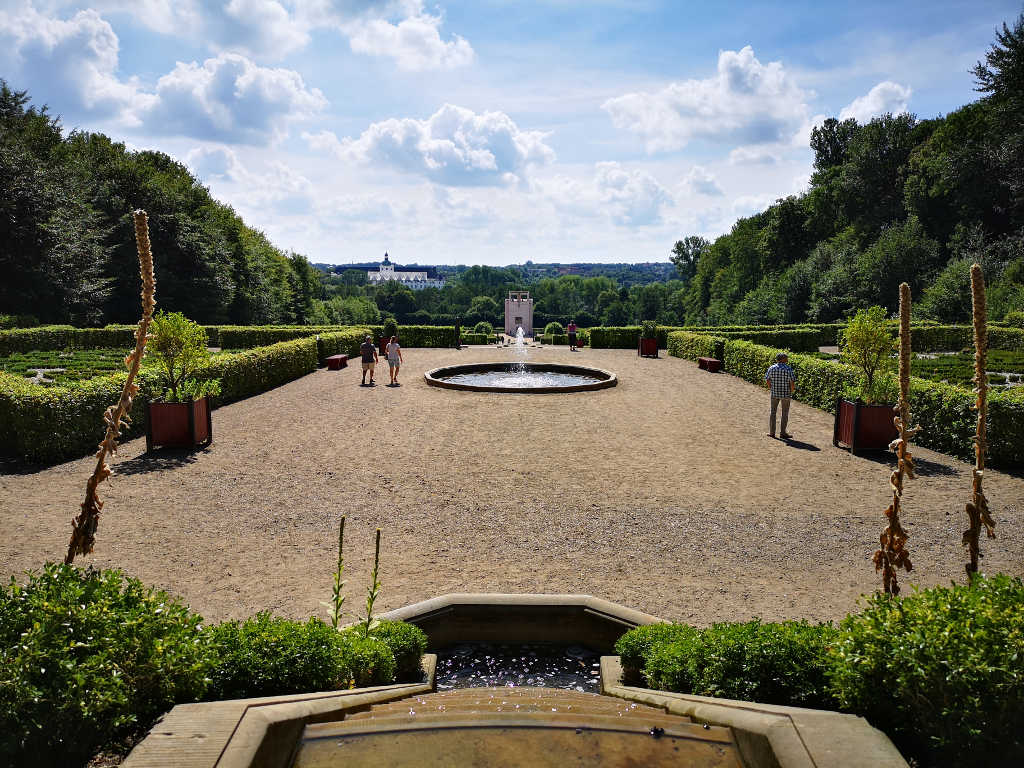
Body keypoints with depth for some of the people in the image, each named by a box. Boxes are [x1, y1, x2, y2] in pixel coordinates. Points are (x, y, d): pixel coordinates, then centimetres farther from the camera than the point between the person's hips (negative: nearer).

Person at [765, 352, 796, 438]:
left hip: (774, 393, 3)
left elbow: (767, 380, 0)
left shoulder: (771, 368, -2)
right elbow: (792, 382, -14)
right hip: (786, 394, -3)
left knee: (773, 412, 13)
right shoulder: (789, 369, -11)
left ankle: (771, 432, 16)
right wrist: (792, 391, 3)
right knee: (785, 413, 8)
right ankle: (783, 433, 10)